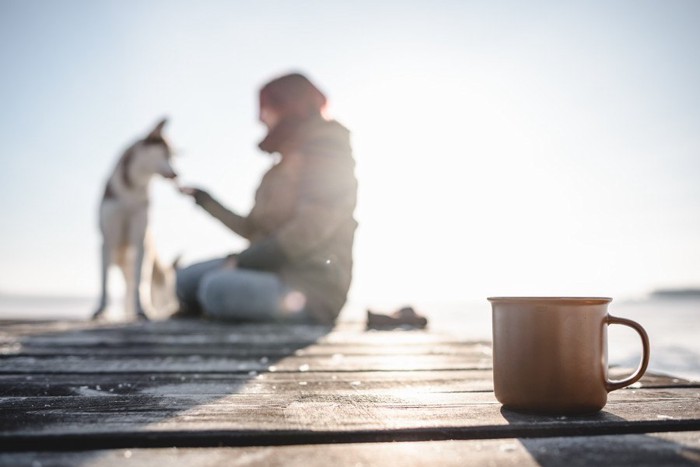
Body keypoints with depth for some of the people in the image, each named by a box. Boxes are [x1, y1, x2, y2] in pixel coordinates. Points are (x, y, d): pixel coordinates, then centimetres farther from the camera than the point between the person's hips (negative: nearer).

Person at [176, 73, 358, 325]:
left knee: (218, 288, -29)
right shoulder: (285, 164, 20)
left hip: (313, 284, -9)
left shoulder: (328, 150, -7)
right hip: (277, 269, 9)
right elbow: (252, 229, 19)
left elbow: (309, 230, -19)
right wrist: (202, 198, 26)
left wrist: (242, 260, -15)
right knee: (187, 279, 5)